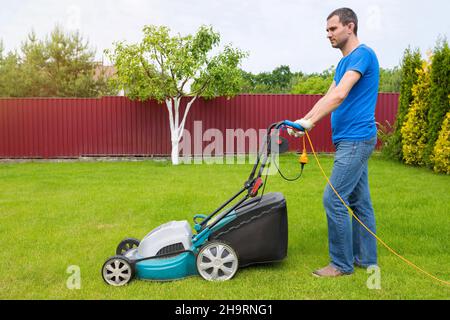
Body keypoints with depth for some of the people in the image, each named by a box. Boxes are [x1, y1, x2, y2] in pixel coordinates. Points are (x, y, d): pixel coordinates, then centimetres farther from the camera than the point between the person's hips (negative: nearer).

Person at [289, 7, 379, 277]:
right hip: (353, 140, 10)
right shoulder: (345, 62, 19)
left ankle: (342, 264, 3)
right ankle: (366, 259, 22)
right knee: (359, 201, 12)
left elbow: (339, 96, -23)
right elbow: (328, 97, 16)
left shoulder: (363, 54, -11)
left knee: (334, 199, -9)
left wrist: (310, 122, -24)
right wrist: (304, 120, 5)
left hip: (355, 140, -10)